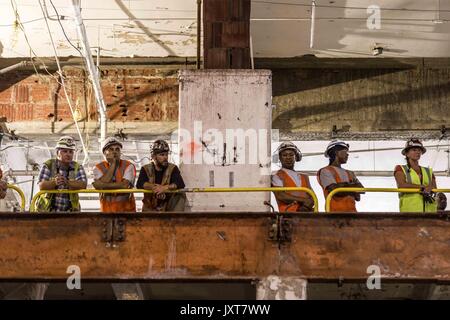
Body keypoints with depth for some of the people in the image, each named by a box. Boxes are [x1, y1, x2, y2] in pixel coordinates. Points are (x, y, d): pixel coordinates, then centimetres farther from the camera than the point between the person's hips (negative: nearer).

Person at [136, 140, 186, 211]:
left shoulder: (173, 169, -5)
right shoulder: (146, 169, -1)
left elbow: (180, 184, -19)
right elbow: (139, 184, -16)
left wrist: (165, 187, -33)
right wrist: (153, 186, -32)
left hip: (168, 207, 0)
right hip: (150, 208, 0)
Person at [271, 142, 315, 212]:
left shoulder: (304, 177, 23)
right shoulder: (277, 176, 8)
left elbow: (312, 197, 13)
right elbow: (280, 196, -6)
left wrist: (307, 204, -9)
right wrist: (304, 200, -8)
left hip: (306, 212, 4)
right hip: (289, 214, -4)